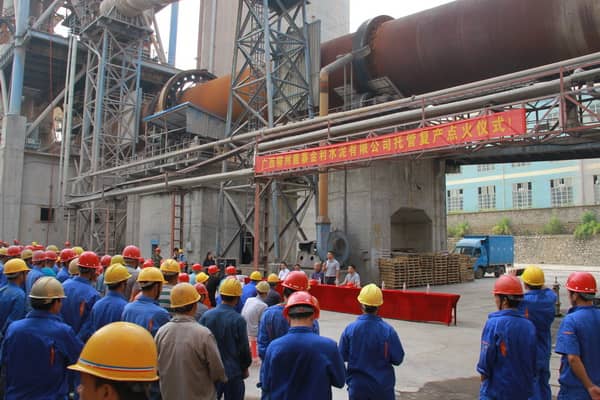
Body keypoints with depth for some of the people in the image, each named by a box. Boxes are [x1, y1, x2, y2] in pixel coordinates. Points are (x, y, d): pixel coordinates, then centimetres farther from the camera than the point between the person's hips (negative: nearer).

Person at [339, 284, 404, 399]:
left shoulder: (350, 329, -13)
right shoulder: (388, 330, -16)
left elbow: (342, 357, -4)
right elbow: (398, 359, -9)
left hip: (357, 385, 1)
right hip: (383, 385, 0)